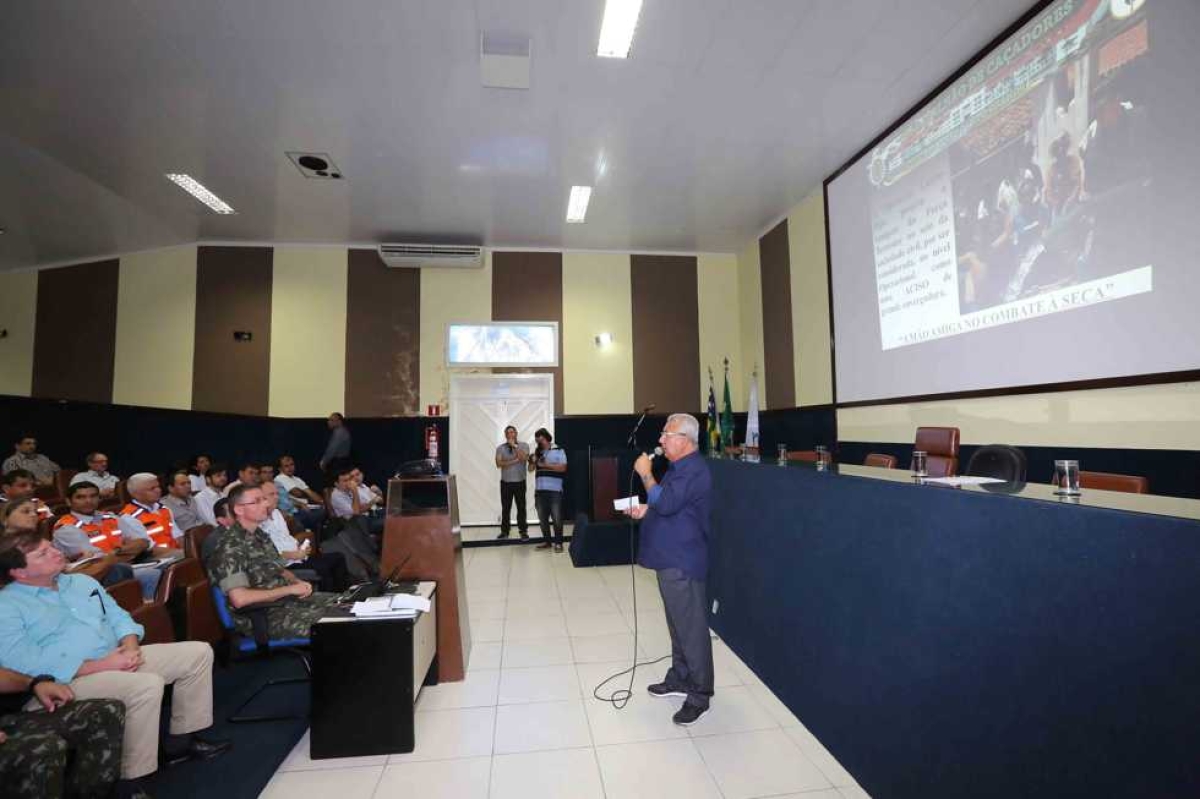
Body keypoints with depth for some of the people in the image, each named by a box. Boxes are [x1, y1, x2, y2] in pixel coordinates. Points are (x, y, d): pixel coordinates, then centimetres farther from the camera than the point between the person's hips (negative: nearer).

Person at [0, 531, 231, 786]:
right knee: (147, 684, -33)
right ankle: (133, 777, -15)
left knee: (198, 652, -3)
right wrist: (102, 665, -21)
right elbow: (27, 665, -17)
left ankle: (181, 739, 7)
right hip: (70, 679, -7)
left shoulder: (81, 581, 15)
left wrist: (131, 649, -7)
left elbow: (118, 617, 14)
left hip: (117, 659, 8)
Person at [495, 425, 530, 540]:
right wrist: (514, 461, -14)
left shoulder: (524, 446, 1)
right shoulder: (500, 448, 4)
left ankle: (523, 531, 10)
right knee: (505, 508, 7)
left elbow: (524, 458, -17)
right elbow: (498, 464, -9)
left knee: (521, 507, 2)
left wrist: (514, 446, -13)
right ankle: (504, 531, 17)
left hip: (520, 481, -1)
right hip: (505, 482, 1)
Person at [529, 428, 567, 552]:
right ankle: (546, 541, 21)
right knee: (542, 518, 10)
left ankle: (558, 542, 7)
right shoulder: (538, 453, 15)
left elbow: (563, 468, -9)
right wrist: (532, 462, -7)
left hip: (554, 490, -5)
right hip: (539, 490, 5)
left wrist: (545, 465, -12)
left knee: (557, 518, -2)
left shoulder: (558, 450, 0)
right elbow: (531, 469, 15)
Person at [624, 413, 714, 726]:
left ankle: (700, 695, 12)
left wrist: (646, 474, -19)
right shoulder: (680, 467, 14)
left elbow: (666, 503, -30)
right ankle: (679, 678, 34)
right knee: (678, 624, 20)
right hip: (670, 559, 11)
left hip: (683, 562, -10)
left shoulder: (694, 471, -20)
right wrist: (645, 511, 8)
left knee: (692, 628, 0)